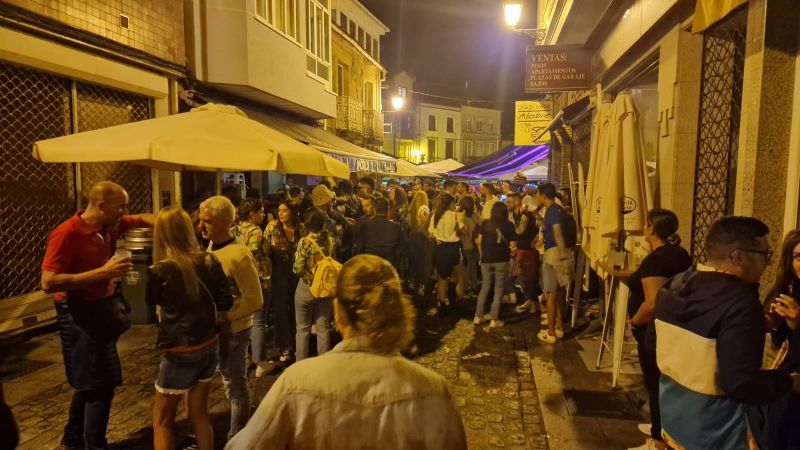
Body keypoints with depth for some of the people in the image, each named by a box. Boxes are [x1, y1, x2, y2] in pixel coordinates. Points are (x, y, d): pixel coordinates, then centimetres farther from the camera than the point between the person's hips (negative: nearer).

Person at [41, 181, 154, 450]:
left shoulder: (110, 226, 0)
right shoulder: (66, 234, -22)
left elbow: (142, 219, 16)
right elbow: (48, 283, -26)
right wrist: (102, 272, -29)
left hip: (104, 306, 9)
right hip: (79, 313, -9)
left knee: (90, 382, 21)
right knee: (100, 385, -4)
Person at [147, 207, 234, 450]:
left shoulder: (160, 271, -17)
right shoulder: (210, 261, -7)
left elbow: (152, 302, 5)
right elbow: (225, 304, -2)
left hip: (181, 353, -4)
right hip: (209, 346, 5)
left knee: (161, 422, 15)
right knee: (199, 414, 21)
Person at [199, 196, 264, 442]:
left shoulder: (239, 255, -22)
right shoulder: (211, 248, 2)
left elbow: (254, 301, -21)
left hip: (233, 330, -7)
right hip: (216, 328, 7)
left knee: (235, 385, 8)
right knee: (229, 381, 20)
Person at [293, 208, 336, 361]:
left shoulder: (305, 242, -18)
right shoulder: (329, 239, -6)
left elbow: (298, 269, -18)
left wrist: (296, 255, 0)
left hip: (306, 288, -4)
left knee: (303, 328, 11)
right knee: (323, 327, 13)